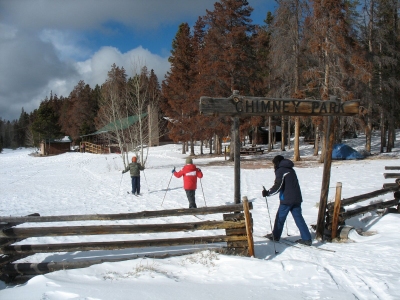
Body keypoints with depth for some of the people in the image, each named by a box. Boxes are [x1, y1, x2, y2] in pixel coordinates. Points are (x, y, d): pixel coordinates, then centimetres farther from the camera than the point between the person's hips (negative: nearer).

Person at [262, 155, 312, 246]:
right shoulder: (290, 169, 17)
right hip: (297, 198, 7)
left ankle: (275, 236, 20)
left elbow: (277, 186, -16)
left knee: (280, 217, 8)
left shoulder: (280, 171, -8)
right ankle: (307, 239, 4)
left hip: (287, 199, -7)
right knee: (298, 217, 7)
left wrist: (268, 193, -8)